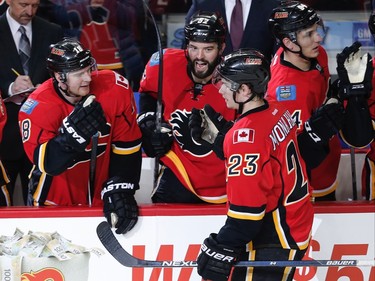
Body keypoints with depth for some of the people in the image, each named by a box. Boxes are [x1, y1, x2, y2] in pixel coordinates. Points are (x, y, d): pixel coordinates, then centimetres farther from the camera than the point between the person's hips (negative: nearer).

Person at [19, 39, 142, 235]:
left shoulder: (115, 88, -15)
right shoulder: (37, 108, -20)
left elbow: (127, 144, -8)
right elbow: (47, 163, -28)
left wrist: (120, 189, -13)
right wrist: (75, 130, -43)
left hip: (102, 197, 2)